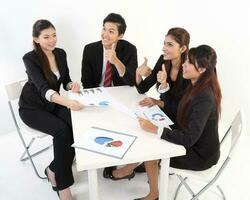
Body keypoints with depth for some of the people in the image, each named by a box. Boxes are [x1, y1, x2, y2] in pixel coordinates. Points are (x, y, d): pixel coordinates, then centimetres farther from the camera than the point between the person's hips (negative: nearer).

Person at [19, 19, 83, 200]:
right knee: (62, 130, -31)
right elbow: (43, 89, -34)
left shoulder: (61, 53, -1)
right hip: (32, 107, -5)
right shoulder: (30, 58, -20)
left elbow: (65, 81, 6)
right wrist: (67, 102, -52)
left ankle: (54, 170, -3)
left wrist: (72, 86, -20)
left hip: (54, 104, 5)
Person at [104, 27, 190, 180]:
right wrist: (139, 74, -23)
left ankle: (128, 169, 9)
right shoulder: (163, 61, -7)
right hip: (164, 112, 6)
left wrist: (164, 85, -33)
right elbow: (142, 89, -4)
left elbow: (177, 109, -23)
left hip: (179, 122, -5)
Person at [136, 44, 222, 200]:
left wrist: (155, 129, -31)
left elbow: (188, 139, -32)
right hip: (195, 144, 8)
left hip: (201, 155, -8)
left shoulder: (204, 99, -31)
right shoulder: (196, 86, -3)